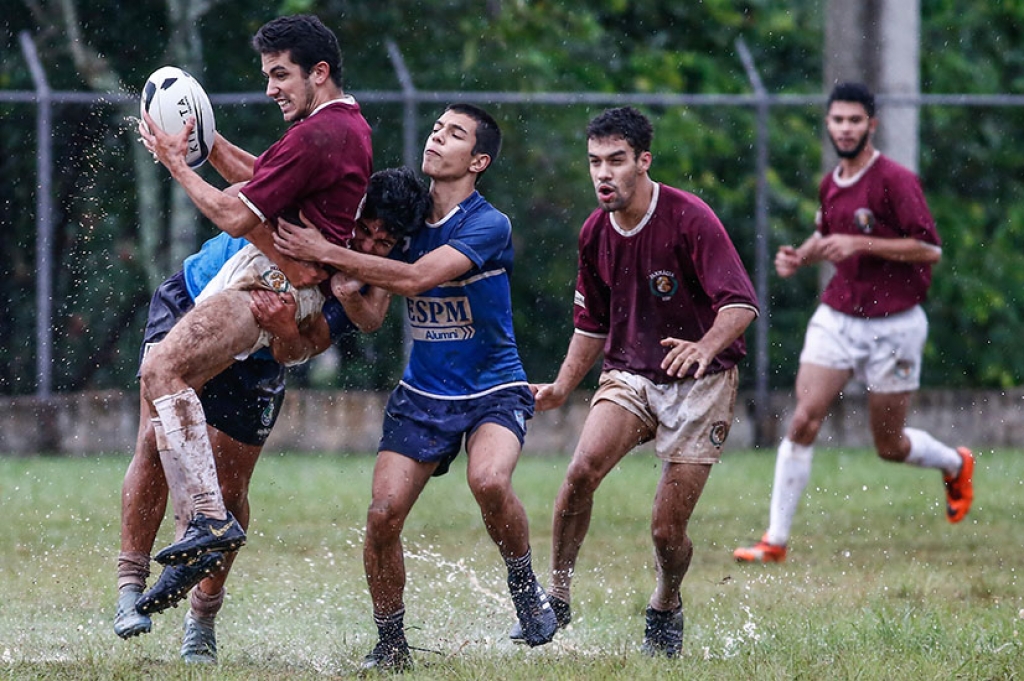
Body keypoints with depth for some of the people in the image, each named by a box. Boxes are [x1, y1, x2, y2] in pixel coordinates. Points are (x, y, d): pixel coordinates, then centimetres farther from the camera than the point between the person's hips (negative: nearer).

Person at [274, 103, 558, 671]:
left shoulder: (488, 226, -17)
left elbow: (415, 277, -29)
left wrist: (327, 253, -29)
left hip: (493, 392, -5)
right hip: (421, 395, 5)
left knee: (489, 480, -34)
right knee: (382, 515, -11)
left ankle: (526, 588, -7)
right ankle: (390, 645, 7)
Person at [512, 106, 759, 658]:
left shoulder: (689, 219, -17)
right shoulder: (596, 232, 2)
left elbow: (741, 302, -25)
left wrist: (706, 346, -44)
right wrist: (562, 387, 9)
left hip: (699, 383, -4)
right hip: (629, 375, 4)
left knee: (668, 529, -7)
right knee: (583, 469, -24)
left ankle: (665, 611, 25)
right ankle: (556, 597, -10)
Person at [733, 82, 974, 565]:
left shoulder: (895, 180, -14)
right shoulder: (830, 185, 7)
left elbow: (930, 248, -17)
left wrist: (860, 244, -23)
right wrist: (800, 256, 4)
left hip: (892, 325, -5)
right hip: (836, 319, 5)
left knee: (890, 446, 6)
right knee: (803, 422, -11)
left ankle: (956, 465, 40)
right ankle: (776, 541, -7)